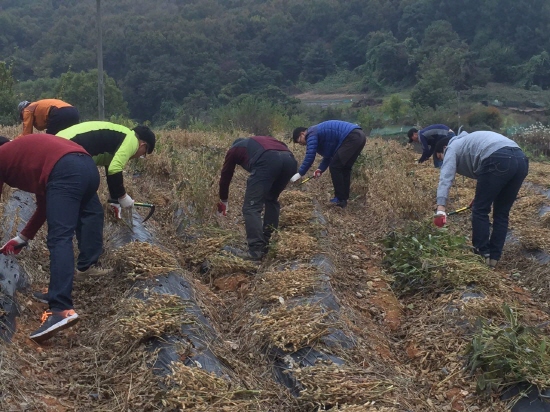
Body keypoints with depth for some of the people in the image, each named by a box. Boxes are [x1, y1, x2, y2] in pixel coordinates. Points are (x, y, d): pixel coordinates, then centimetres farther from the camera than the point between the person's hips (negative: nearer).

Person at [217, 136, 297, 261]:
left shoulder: (234, 149, 33)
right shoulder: (261, 140, 46)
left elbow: (225, 175, 40)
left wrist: (223, 200, 56)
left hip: (268, 161, -6)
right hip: (289, 159, 6)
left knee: (251, 207, 1)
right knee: (271, 199, 27)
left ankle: (256, 251, -7)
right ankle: (268, 244, 28)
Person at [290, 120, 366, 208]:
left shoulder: (311, 134, -2)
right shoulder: (320, 132, 28)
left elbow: (310, 156, -9)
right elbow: (329, 154, 30)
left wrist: (300, 173, -3)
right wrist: (321, 169, 21)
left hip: (351, 138, -10)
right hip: (360, 136, 10)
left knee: (335, 167, -3)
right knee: (344, 167, 19)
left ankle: (340, 199, 0)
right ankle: (344, 197, 22)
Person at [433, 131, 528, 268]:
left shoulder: (453, 147, 16)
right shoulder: (467, 142, 40)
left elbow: (446, 178, 0)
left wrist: (440, 208, -10)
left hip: (498, 160, -8)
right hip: (521, 160, 8)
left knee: (480, 210, 7)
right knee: (502, 213, 17)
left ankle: (482, 255, 10)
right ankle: (494, 257, 20)